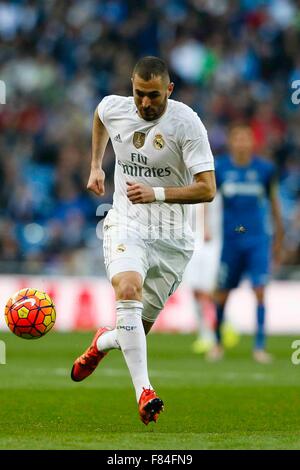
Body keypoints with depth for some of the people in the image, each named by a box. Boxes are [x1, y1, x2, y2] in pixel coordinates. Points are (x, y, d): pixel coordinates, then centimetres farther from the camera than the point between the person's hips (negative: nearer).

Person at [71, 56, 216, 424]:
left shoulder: (187, 124, -14)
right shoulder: (113, 108, -1)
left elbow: (207, 189, -16)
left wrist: (157, 193, -27)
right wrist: (96, 166, 26)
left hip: (172, 239, -1)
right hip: (126, 225, 1)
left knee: (140, 328, 4)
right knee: (128, 290, -31)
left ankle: (101, 343, 43)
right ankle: (144, 392, -35)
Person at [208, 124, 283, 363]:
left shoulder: (264, 169, 0)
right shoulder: (220, 168, -2)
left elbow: (273, 201, 11)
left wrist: (278, 238, 15)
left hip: (258, 238, -1)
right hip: (230, 238, 1)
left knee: (260, 291, -10)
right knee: (222, 293, 8)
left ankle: (260, 346, -5)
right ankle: (217, 341, 28)